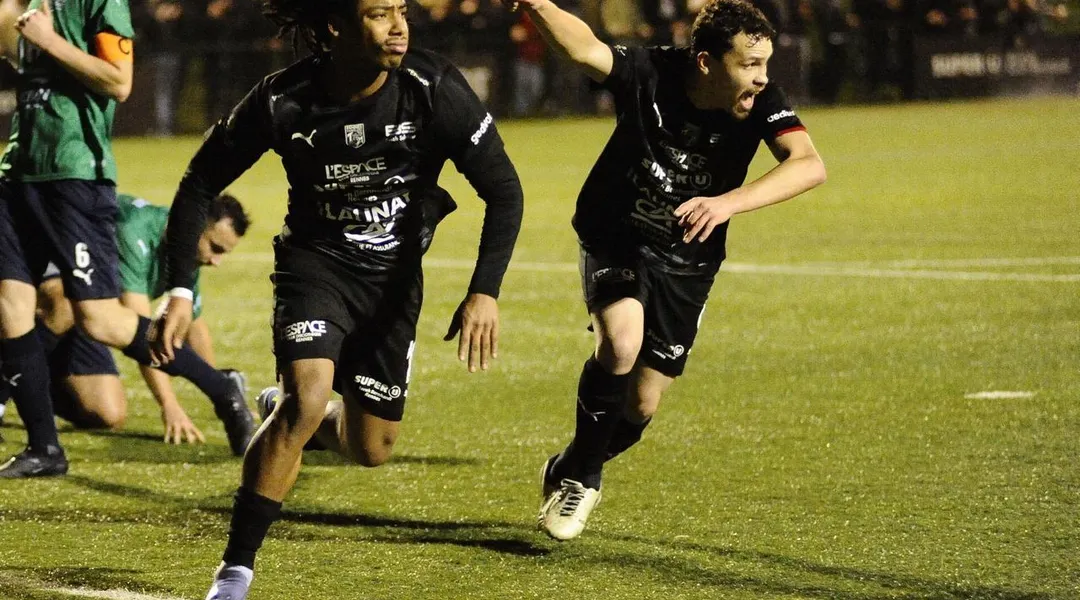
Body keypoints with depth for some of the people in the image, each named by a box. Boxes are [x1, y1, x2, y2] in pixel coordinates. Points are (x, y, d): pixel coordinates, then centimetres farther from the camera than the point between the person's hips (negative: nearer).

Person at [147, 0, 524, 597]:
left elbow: (502, 189, -14)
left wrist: (484, 291, -25)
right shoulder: (282, 101, -21)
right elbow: (199, 184, -8)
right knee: (307, 399, -27)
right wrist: (179, 291, -15)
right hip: (315, 262, -2)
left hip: (394, 278, 2)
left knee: (371, 450, 6)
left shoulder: (433, 89, -22)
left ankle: (286, 416, 42)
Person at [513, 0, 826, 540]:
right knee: (622, 341, -30)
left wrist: (729, 202, -51)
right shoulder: (649, 74, -24)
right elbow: (584, 49, -41)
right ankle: (581, 476, -6)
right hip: (616, 238, -2)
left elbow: (809, 165, -37)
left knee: (641, 407, 4)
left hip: (687, 260, 2)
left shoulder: (761, 103, -21)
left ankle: (569, 473, 36)